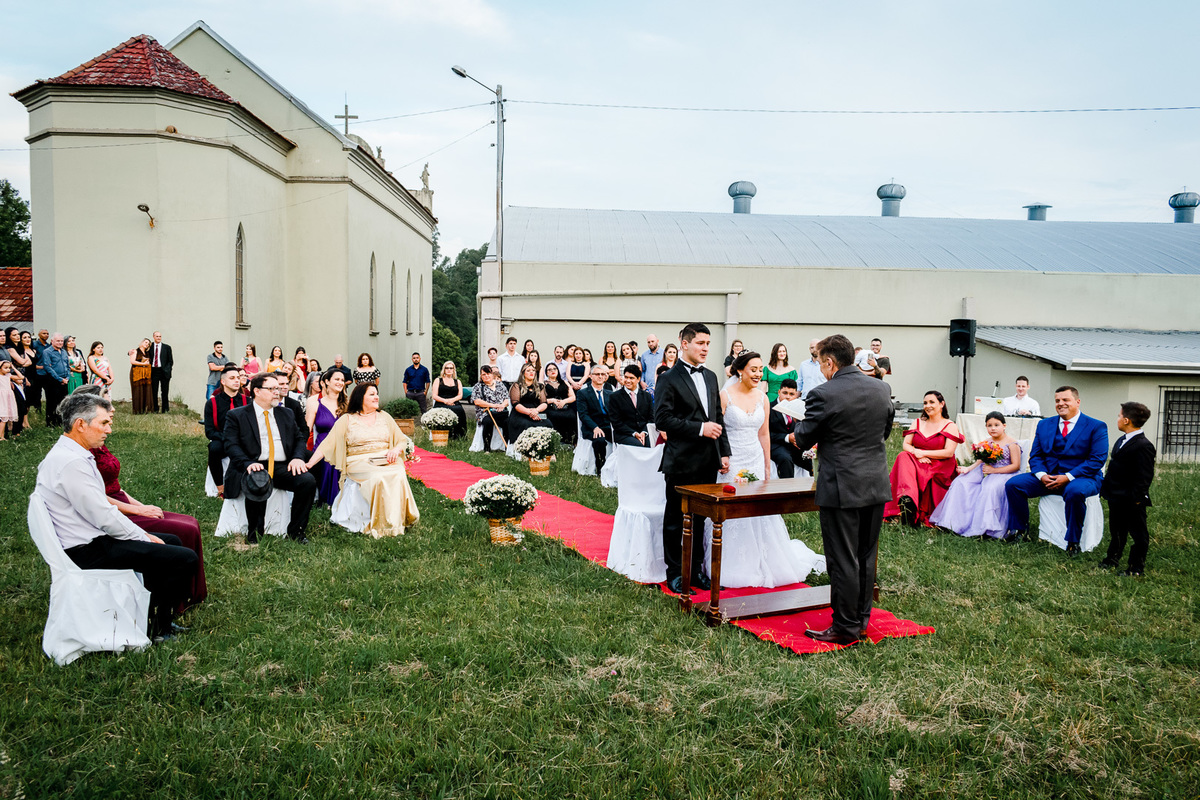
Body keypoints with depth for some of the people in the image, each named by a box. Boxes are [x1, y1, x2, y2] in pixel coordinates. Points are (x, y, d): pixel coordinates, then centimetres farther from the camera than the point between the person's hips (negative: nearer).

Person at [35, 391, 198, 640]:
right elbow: (105, 517, -23)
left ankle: (154, 614, 27)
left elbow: (100, 506, 15)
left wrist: (144, 535, 9)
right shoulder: (71, 463, -23)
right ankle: (157, 629, 2)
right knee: (185, 559, -15)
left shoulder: (66, 454, 11)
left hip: (91, 539, 11)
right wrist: (144, 537, -9)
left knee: (171, 542, 22)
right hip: (87, 552, -11)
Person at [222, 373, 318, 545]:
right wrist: (248, 463, -23)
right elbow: (231, 445, -4)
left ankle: (295, 531, -8)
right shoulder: (236, 416, 7)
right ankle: (254, 533, -15)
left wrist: (298, 457, -4)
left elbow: (299, 439, 19)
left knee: (308, 481, -24)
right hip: (255, 467, -4)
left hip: (282, 468, 4)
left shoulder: (286, 414, 21)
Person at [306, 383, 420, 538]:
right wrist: (307, 465, -11)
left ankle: (395, 522, -24)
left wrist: (396, 450, -7)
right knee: (378, 477, -36)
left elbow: (402, 440, 18)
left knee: (398, 475, -32)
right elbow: (327, 444, 1)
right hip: (359, 463, -3)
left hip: (387, 461, 3)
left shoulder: (384, 416, 19)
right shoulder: (346, 420, 8)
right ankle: (380, 526, -28)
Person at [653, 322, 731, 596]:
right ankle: (675, 573, 17)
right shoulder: (669, 379, -9)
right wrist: (699, 428, -19)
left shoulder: (710, 376, 13)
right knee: (675, 519, 6)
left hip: (708, 461, 6)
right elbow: (662, 420, -17)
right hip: (682, 462, -6)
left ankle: (695, 570, 25)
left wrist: (724, 452, 11)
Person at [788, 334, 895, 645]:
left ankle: (845, 628, 10)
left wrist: (795, 433, 16)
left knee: (843, 561, 2)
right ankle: (861, 620, 26)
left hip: (841, 488, -6)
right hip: (877, 485, 7)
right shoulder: (882, 389, 4)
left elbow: (803, 440, -6)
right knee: (866, 558, 16)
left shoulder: (823, 395, -15)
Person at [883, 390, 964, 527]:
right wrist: (915, 453, -14)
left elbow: (949, 453, -9)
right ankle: (907, 498, -50)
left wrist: (922, 453, -14)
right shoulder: (917, 422, 17)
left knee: (921, 476, -35)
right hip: (917, 463, 4)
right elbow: (906, 444, 8)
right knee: (904, 456, -30)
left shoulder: (950, 426, 4)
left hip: (940, 469, -4)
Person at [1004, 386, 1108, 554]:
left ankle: (1073, 541, -21)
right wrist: (1042, 475, -11)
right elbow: (1035, 455, 11)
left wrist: (1068, 477, -20)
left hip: (1081, 478, -5)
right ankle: (1019, 530, 3)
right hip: (1048, 476, 5)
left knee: (1074, 491, -40)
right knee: (1013, 484, -14)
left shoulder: (1096, 427, -2)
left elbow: (1097, 459, -11)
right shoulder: (1044, 425, 13)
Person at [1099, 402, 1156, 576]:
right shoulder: (1122, 441, 10)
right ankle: (1112, 559, 34)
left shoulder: (1143, 446, -20)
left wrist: (1136, 498, -22)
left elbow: (1145, 477, -21)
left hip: (1131, 502, -9)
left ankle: (1137, 568, 15)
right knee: (1116, 531, 21)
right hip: (1116, 498, 9)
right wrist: (1107, 488, 19)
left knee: (1138, 534, 6)